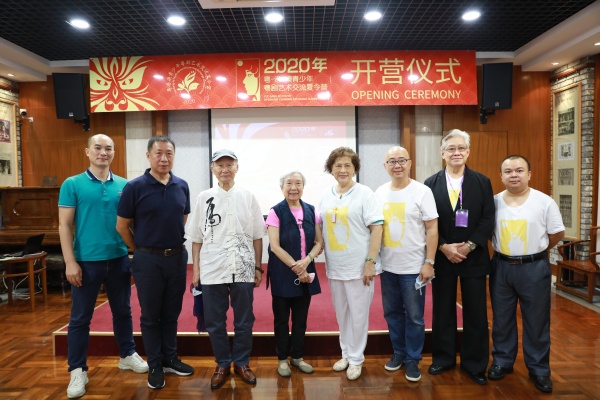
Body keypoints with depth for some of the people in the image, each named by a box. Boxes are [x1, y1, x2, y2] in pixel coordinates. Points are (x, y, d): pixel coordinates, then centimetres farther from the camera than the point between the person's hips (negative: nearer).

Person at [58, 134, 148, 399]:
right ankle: (78, 370, 23)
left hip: (119, 259, 3)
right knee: (80, 318, 8)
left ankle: (128, 355, 33)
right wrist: (70, 262, -11)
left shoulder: (124, 185, 4)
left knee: (123, 311, 15)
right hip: (86, 261, -2)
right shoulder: (72, 184, -3)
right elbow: (64, 225, -5)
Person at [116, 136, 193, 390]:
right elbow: (122, 226, -3)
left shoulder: (182, 186, 2)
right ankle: (155, 366, 25)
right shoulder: (135, 187, -9)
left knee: (171, 313, 16)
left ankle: (170, 359, 32)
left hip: (178, 257, 4)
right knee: (150, 315, 9)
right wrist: (140, 250, 4)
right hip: (149, 259, -3)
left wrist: (176, 245, 12)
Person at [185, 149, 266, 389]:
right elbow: (196, 238, 5)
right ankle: (222, 364, 31)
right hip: (212, 270, 0)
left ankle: (241, 363, 31)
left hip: (243, 270, 0)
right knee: (215, 322, 11)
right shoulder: (204, 198, 2)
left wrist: (258, 268, 4)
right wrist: (196, 269, 2)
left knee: (244, 321, 12)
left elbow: (257, 236, 5)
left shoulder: (248, 197, 2)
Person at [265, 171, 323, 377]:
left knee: (301, 318, 13)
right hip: (282, 274, -3)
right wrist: (295, 267, -16)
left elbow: (319, 242, 3)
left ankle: (297, 356, 30)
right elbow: (275, 246, -13)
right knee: (281, 318, 9)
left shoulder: (311, 211, 3)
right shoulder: (276, 212, -8)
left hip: (306, 273, 3)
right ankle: (282, 359, 25)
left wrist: (306, 261, -15)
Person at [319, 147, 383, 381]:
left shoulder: (364, 194, -8)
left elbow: (377, 228, -11)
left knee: (358, 315, 7)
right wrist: (324, 261, 8)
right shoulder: (326, 196, 6)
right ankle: (346, 354, 35)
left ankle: (356, 359, 25)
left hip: (359, 267, -5)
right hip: (334, 267, 5)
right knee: (341, 314, 17)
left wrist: (370, 261, -16)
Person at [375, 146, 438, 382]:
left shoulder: (422, 191, -8)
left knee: (414, 316, 8)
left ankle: (413, 359, 25)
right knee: (392, 312, 16)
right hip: (387, 266, 4)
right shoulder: (379, 193, 4)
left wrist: (429, 262, -12)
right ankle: (399, 352, 34)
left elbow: (432, 228, -8)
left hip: (413, 267, -4)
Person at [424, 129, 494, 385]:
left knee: (475, 313, 8)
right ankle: (443, 358, 27)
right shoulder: (431, 184, 1)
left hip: (474, 257, 0)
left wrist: (469, 246, -14)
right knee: (442, 311, 11)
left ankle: (474, 364, 25)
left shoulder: (482, 182, 2)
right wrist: (444, 247, -13)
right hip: (441, 257, 0)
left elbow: (488, 219, -3)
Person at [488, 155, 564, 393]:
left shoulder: (544, 202, -8)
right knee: (501, 318, 13)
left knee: (536, 321, 10)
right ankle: (502, 361, 30)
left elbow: (558, 234, 0)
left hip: (534, 268, -2)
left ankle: (539, 369, 27)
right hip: (501, 266, 2)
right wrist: (504, 250, 3)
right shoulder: (494, 202, -2)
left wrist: (535, 250, 6)